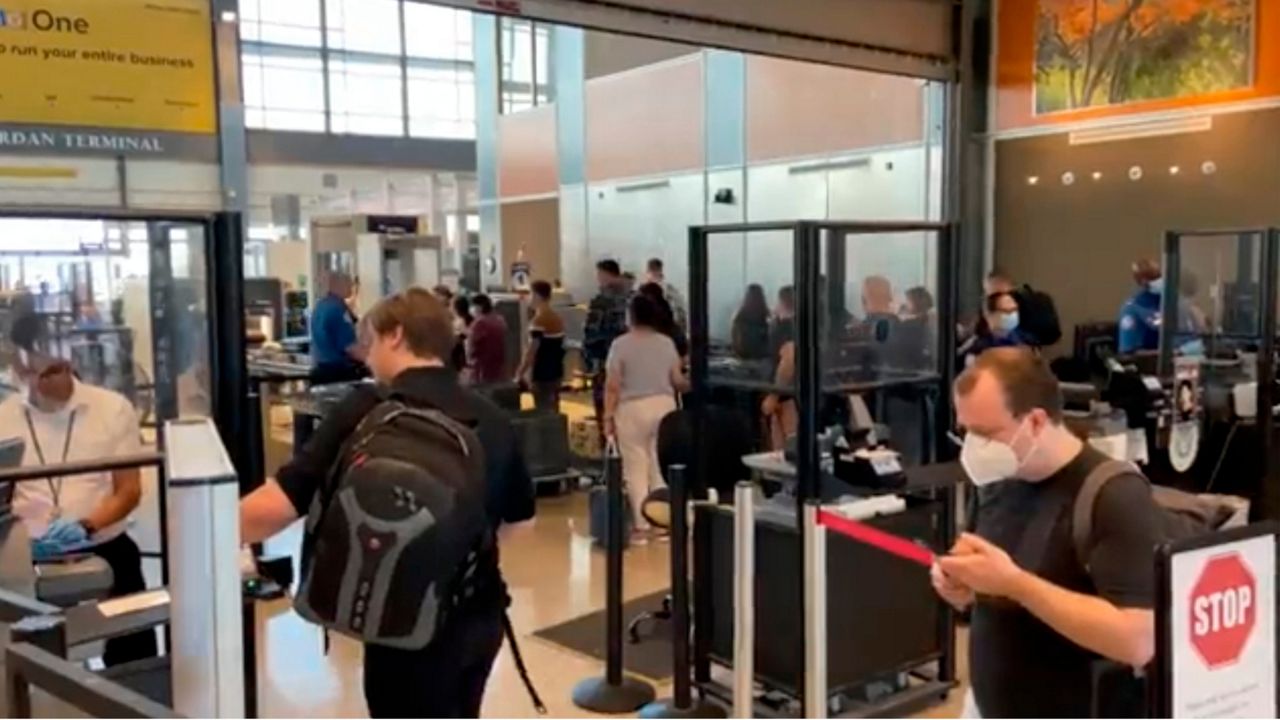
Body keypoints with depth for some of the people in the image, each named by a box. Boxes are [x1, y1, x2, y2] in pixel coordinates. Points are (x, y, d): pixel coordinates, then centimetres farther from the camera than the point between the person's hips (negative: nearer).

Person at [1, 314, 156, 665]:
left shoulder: (113, 408, -2)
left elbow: (129, 490, -2)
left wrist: (86, 528, -20)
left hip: (106, 551, -1)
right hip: (31, 559, 1)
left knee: (134, 657, 2)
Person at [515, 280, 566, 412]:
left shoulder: (538, 321, -16)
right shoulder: (558, 318, 10)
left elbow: (531, 352, -18)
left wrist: (520, 374, -13)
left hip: (542, 375, -8)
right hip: (556, 372, 8)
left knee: (543, 411, -4)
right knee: (553, 410, 13)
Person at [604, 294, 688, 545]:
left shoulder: (621, 344, -8)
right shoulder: (667, 343, 3)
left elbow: (613, 386, -10)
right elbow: (678, 381, 4)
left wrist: (608, 416, -3)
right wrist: (689, 386, 26)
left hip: (633, 409, -4)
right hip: (664, 406, 4)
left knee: (636, 469, 2)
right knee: (662, 467, 10)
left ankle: (641, 527, 2)